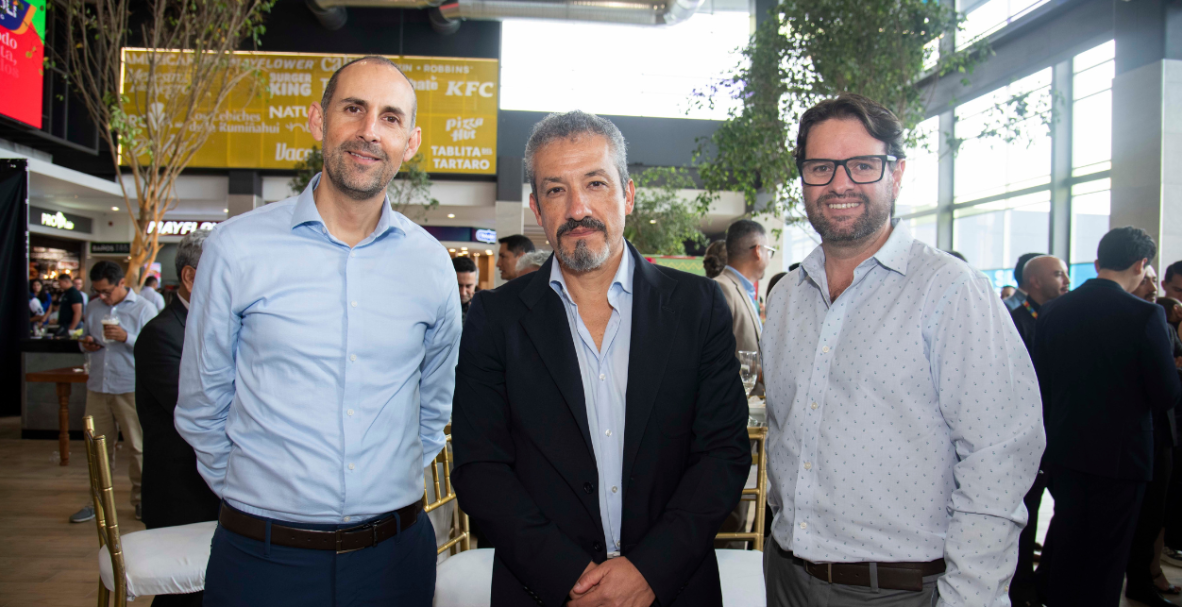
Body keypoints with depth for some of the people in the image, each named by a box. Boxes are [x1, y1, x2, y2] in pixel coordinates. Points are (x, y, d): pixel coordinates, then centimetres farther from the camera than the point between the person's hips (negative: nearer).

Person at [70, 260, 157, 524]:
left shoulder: (144, 309, -3)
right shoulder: (93, 307, 13)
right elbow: (85, 337, 25)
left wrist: (126, 337, -21)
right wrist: (85, 344, 3)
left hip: (131, 388, -5)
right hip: (98, 386, 5)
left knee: (138, 447, 1)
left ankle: (141, 499, 12)